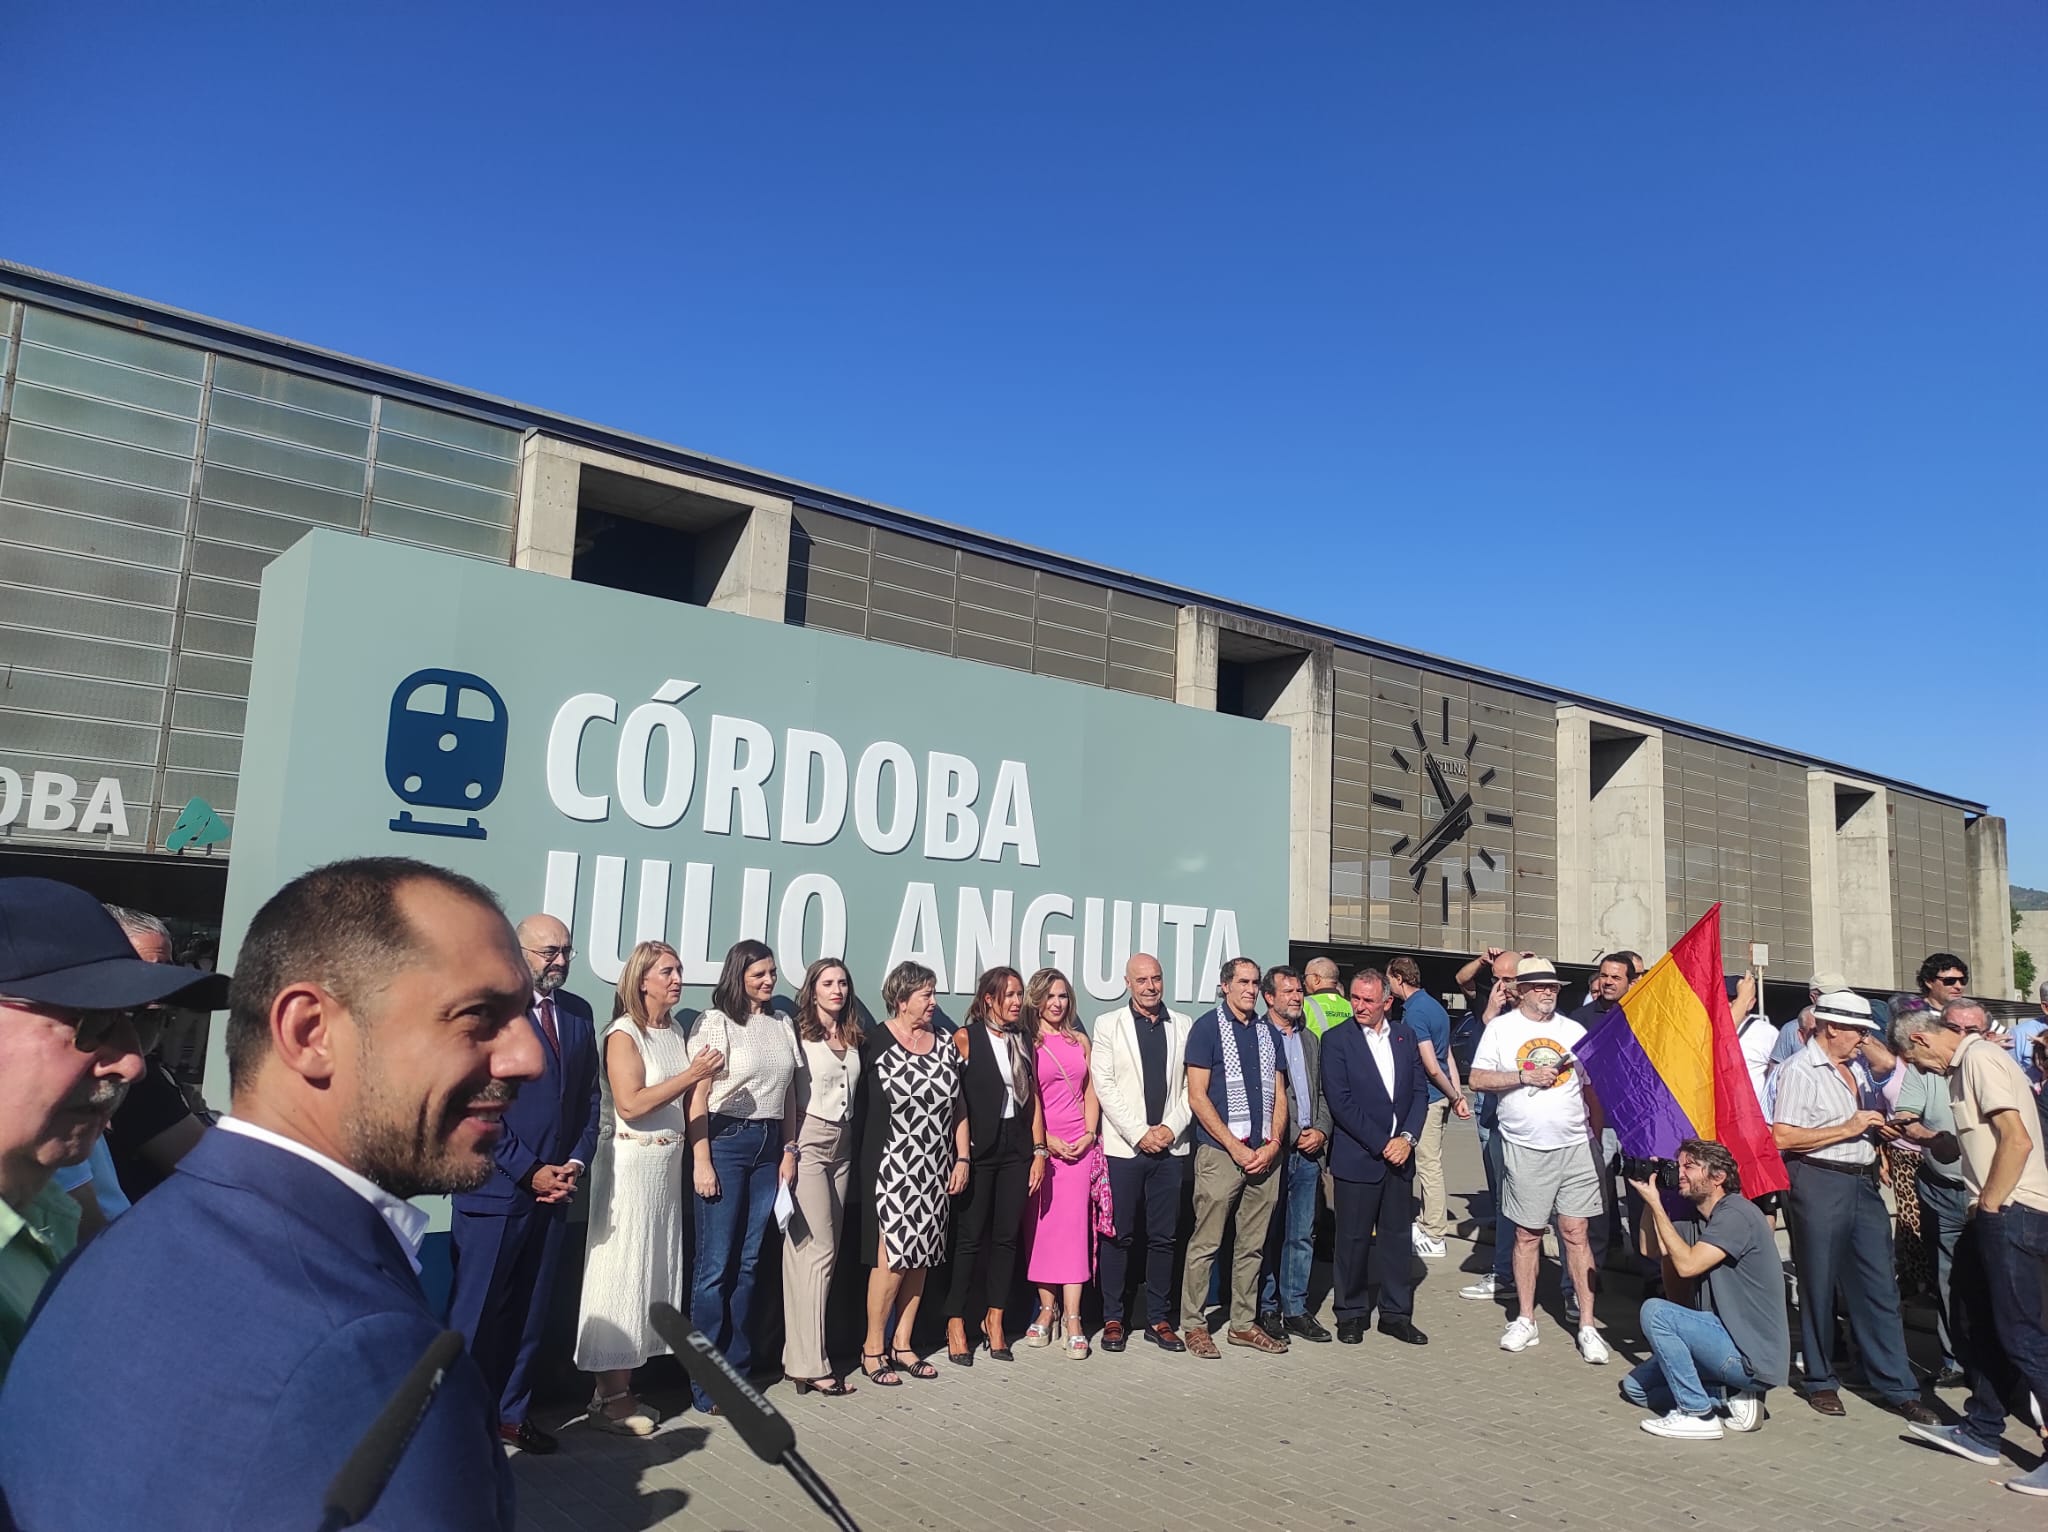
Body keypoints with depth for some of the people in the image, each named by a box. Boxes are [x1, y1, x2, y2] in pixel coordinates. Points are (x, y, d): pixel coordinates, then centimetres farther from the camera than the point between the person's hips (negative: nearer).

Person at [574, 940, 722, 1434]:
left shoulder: (675, 1032, 10)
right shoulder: (624, 1034, -11)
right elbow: (630, 1103, -20)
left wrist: (704, 1075, 0)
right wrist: (690, 1074, -21)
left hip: (669, 1162, 8)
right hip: (631, 1163, -7)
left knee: (655, 1268, 10)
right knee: (622, 1271, -1)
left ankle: (621, 1386, 21)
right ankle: (610, 1397, 8)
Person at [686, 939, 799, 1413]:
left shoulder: (781, 1023, 12)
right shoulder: (715, 1022, -4)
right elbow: (698, 1095, -8)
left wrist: (789, 1151, 10)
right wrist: (701, 1161, -12)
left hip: (768, 1144, 5)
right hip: (724, 1140, -5)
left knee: (748, 1263, 9)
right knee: (716, 1264, -3)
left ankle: (737, 1372, 19)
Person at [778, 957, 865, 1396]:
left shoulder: (854, 1039, 11)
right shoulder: (799, 1035, -6)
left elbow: (856, 1095, 13)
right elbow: (789, 1096, -8)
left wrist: (856, 1144, 7)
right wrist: (789, 1151, -13)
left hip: (842, 1147, 6)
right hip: (807, 1143, -6)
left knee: (825, 1249, 6)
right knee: (819, 1250, -9)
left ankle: (798, 1354, 14)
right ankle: (810, 1364, -4)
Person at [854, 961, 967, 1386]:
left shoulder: (943, 1047, 11)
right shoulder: (876, 1044, -7)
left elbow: (958, 1109, 15)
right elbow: (861, 1106, -8)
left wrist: (961, 1159, 10)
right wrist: (867, 1168, -11)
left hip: (934, 1171, 6)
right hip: (892, 1168, -6)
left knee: (921, 1256, 9)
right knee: (893, 1257, -7)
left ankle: (902, 1343, 21)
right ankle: (873, 1348, 7)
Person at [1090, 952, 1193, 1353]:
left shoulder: (1183, 1026, 10)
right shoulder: (1107, 1024, 3)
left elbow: (1191, 1085, 7)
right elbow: (1104, 1085, -3)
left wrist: (1172, 1128, -6)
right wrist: (1139, 1134, -9)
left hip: (1170, 1147, 2)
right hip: (1123, 1147, -2)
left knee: (1164, 1237, 7)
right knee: (1119, 1236, 2)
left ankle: (1159, 1319, 17)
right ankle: (1112, 1319, 12)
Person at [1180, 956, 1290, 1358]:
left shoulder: (1267, 1031, 13)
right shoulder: (1207, 1027, -3)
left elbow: (1278, 1094, 14)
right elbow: (1197, 1097, -8)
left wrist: (1272, 1144, -1)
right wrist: (1236, 1148, -11)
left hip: (1264, 1155, 6)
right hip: (1220, 1153, -5)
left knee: (1252, 1246, 11)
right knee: (1206, 1244, -2)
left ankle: (1243, 1323, 22)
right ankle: (1194, 1324, 9)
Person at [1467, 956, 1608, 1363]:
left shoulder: (1573, 1031, 8)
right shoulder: (1501, 1029, 2)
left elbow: (1592, 1085, 13)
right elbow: (1477, 1079, -2)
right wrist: (1525, 1076, -11)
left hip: (1575, 1146, 1)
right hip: (1524, 1148, -1)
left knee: (1575, 1232, 1)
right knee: (1527, 1234, 8)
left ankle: (1587, 1325, 8)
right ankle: (1526, 1321, 18)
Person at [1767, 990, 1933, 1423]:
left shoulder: (1856, 1071, 16)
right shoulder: (1800, 1070, -10)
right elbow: (1782, 1137, -18)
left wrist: (1880, 1129, 9)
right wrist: (1848, 1128, -17)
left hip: (1863, 1183, 7)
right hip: (1820, 1182, -7)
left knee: (1879, 1286, 7)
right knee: (1819, 1286, 4)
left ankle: (1896, 1387, 14)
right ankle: (1820, 1382, 17)